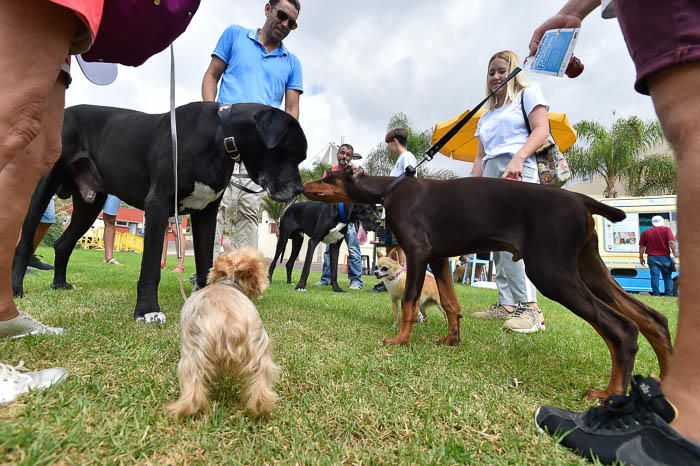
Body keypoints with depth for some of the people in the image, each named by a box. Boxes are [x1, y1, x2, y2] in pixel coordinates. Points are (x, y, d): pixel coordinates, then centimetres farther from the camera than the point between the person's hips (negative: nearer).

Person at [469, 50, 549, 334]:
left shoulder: (528, 95, 13)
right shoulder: (486, 116, 29)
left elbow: (541, 130, -3)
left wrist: (518, 158, -21)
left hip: (518, 172, -7)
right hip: (490, 176, 7)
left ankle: (529, 308, -25)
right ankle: (507, 304, 5)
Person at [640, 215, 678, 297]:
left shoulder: (646, 232, 6)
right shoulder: (666, 230, -1)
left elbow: (642, 246, 6)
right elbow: (671, 242, -15)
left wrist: (641, 257, 12)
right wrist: (675, 252, -5)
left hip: (652, 258, 1)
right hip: (664, 257, -1)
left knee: (654, 276, -1)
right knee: (667, 277, 11)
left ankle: (656, 294, -3)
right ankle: (669, 294, 9)